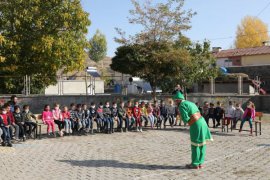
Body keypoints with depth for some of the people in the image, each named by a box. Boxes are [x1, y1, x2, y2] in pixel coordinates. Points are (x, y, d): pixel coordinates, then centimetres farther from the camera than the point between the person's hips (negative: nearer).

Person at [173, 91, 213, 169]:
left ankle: (195, 164, 10)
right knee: (201, 144, 13)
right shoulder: (190, 103, 21)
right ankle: (200, 163, 21)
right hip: (202, 122, 9)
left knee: (195, 145, 2)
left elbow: (185, 119, -14)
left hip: (196, 125, -9)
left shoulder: (182, 105, -7)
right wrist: (190, 119, 8)